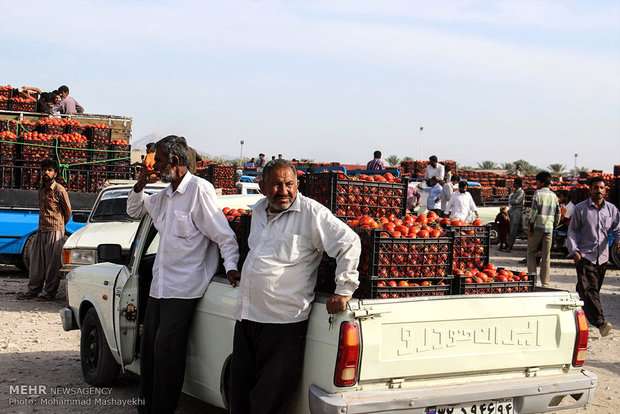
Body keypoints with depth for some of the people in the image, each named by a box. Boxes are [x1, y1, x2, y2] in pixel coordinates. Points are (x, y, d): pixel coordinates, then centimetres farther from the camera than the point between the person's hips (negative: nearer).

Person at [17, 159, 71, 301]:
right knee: (36, 262, 8)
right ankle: (33, 290, 16)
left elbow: (68, 211, -1)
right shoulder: (41, 190, 12)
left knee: (52, 263, -2)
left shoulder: (59, 190, -9)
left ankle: (49, 292, 3)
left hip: (55, 231, -7)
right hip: (41, 231, 7)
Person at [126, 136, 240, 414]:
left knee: (166, 351, -8)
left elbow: (224, 235, -13)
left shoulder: (199, 190, -12)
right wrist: (140, 185, 12)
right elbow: (134, 210, 30)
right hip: (159, 284, 9)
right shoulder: (164, 195, 13)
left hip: (183, 288, -9)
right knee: (148, 348, 14)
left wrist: (231, 266, -22)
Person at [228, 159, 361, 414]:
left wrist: (344, 290, -14)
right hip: (246, 317, 7)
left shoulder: (311, 213, -9)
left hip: (284, 322, -7)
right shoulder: (258, 210, 14)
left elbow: (350, 243, -13)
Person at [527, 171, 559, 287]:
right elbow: (558, 214, 11)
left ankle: (532, 274, -4)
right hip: (549, 228, 4)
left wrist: (530, 225, -8)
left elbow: (534, 211, -13)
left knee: (531, 252, 10)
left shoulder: (538, 193, -6)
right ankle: (545, 283, 4)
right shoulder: (554, 196, 10)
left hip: (537, 227, -4)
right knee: (546, 256, 5)